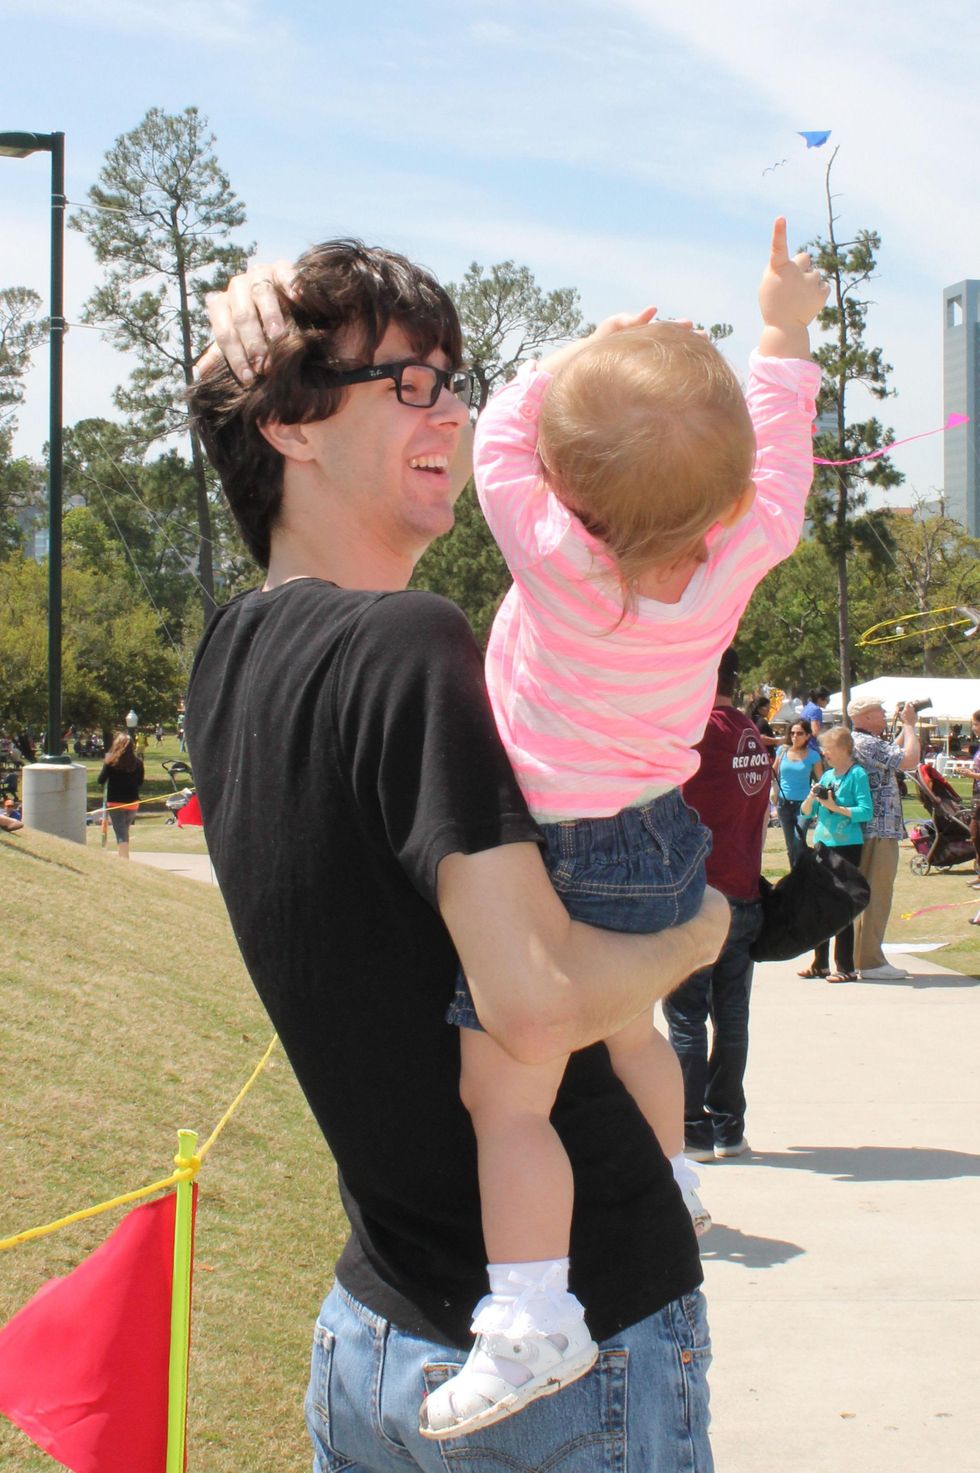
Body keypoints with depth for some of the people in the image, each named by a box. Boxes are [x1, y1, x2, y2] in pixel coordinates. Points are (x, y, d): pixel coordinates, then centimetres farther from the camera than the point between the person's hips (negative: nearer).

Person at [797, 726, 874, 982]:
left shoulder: (857, 774, -7)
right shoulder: (827, 776, 14)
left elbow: (866, 811, -16)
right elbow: (805, 812, 16)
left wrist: (836, 808, -20)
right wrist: (812, 796, -3)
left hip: (846, 846, -7)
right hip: (823, 845, 7)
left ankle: (845, 967, -1)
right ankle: (820, 963, 19)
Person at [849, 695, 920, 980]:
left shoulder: (855, 742, 15)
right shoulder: (869, 743, -17)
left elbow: (893, 755, 28)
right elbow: (909, 760, -24)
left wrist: (905, 728, 20)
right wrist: (909, 725, -11)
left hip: (867, 831, 11)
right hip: (879, 831, -11)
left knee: (867, 895, 16)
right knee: (876, 896, -7)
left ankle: (861, 956, 21)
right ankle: (870, 962, -5)